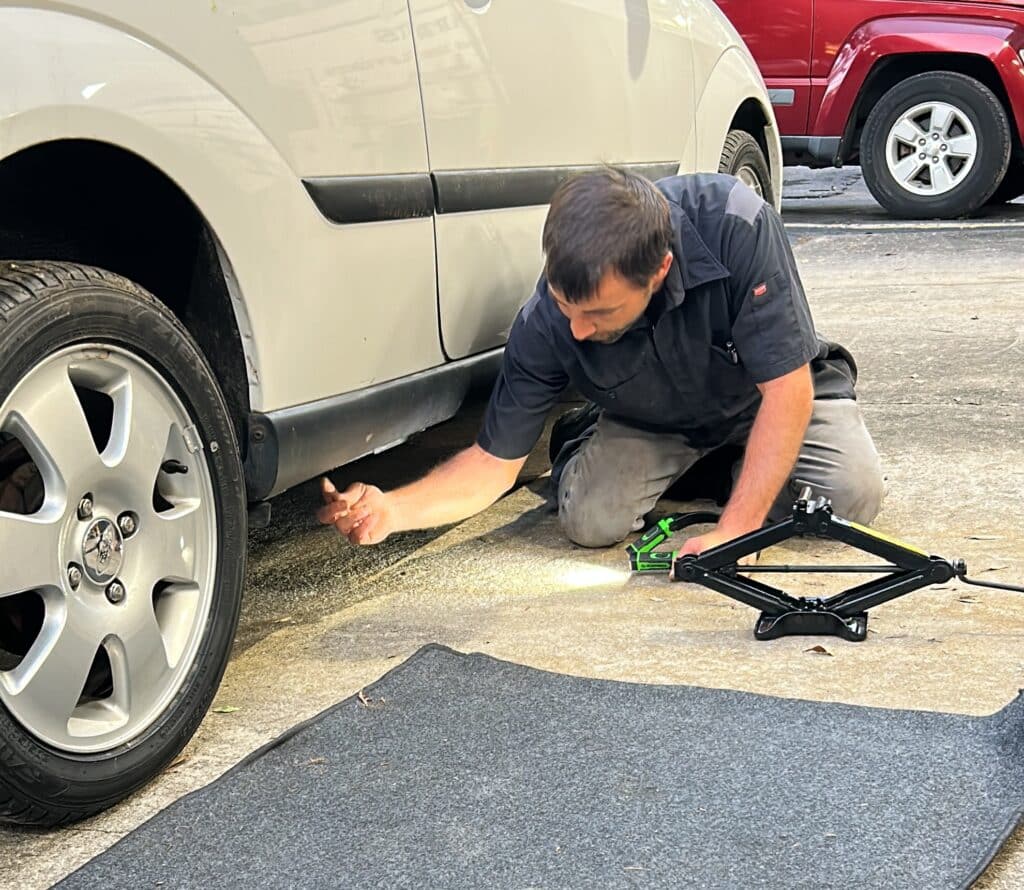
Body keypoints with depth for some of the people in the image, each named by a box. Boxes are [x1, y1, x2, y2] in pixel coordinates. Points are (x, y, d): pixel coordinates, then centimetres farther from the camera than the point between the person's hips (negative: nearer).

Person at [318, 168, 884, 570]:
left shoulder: (735, 226, -40)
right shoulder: (545, 325, -31)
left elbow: (786, 389, -33)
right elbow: (496, 462, -19)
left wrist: (732, 534, -38)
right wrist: (391, 510, -37)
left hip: (760, 396, 0)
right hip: (652, 422, 1)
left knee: (853, 494, -23)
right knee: (589, 520, -24)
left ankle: (736, 465, 7)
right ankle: (576, 442, 11)